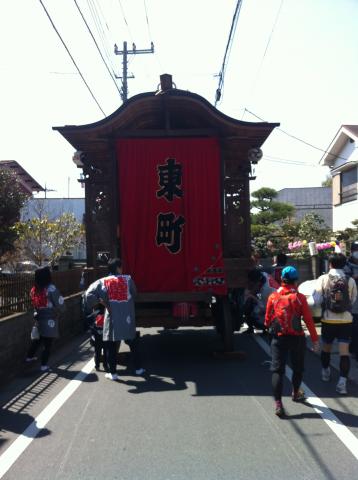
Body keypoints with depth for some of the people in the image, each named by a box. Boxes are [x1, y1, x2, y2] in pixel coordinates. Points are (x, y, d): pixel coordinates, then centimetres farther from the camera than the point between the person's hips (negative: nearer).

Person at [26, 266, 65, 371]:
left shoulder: (34, 290, -1)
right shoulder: (51, 289, -20)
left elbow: (34, 304, 10)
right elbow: (61, 306, -17)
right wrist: (56, 311, 3)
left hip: (39, 319, 6)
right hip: (49, 320, -6)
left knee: (37, 339, 26)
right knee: (47, 343, 4)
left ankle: (30, 356, 41)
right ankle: (44, 365, 8)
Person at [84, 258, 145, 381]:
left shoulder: (102, 282, -1)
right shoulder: (128, 279, 1)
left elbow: (89, 294, -10)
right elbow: (134, 293, 8)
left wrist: (101, 301, 1)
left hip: (112, 319, -1)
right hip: (128, 319, 1)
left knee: (111, 346, 8)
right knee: (133, 344, 17)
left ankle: (113, 373, 11)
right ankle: (138, 368, 26)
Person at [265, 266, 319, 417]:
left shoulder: (273, 297, -3)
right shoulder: (299, 297, -7)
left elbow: (267, 320, 3)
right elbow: (309, 320, -7)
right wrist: (315, 340, -1)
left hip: (278, 338, 0)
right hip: (297, 338, 0)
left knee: (277, 370, 2)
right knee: (298, 367, 21)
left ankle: (278, 403, -8)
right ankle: (296, 393, 40)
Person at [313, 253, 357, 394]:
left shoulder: (323, 279, -8)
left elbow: (317, 300, -9)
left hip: (328, 320, 0)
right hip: (346, 321, 0)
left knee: (326, 348, 20)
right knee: (344, 352, -2)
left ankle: (325, 372, 38)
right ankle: (342, 382, -11)